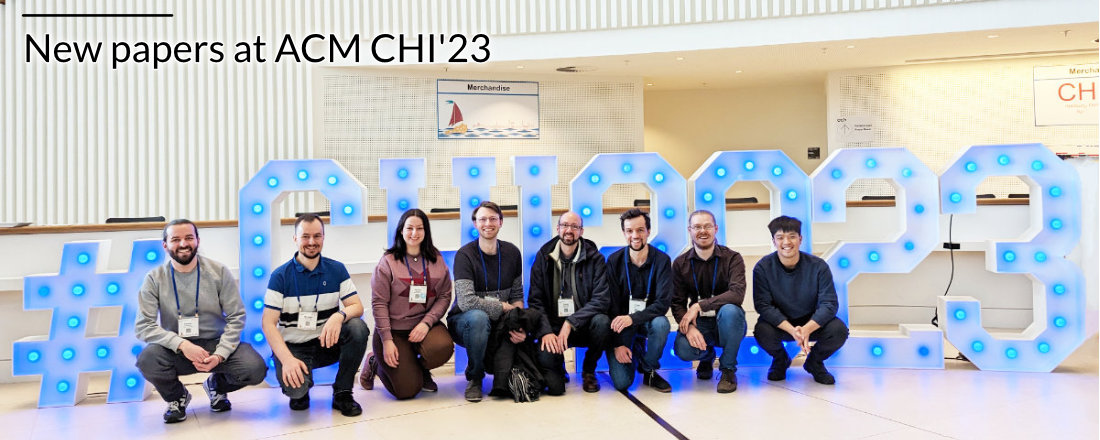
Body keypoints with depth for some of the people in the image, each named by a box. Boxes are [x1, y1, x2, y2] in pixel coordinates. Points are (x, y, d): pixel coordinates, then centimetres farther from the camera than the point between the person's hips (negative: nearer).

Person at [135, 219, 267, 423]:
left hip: (216, 344, 0)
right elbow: (143, 326, -10)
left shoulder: (219, 272, -3)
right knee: (147, 358, -34)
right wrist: (181, 344, -26)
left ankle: (217, 385, 13)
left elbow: (236, 317, -4)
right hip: (176, 350, 0)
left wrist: (220, 355, -18)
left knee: (255, 368, -26)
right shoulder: (155, 278, -4)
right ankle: (176, 397, 3)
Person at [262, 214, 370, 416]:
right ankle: (300, 392, 10)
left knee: (358, 327, -28)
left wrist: (339, 316, -30)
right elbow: (269, 324, -10)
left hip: (328, 342, 3)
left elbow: (357, 306, -4)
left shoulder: (337, 270, 2)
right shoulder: (280, 276, -6)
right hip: (293, 346, -3)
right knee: (295, 388, -33)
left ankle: (342, 393, -9)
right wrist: (287, 359, -26)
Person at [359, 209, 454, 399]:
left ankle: (420, 368, 5)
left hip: (425, 324, 3)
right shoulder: (388, 262, -2)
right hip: (394, 329, -3)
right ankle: (375, 362, 21)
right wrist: (386, 341, -14)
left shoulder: (437, 261, 6)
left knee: (442, 348, -33)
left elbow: (444, 296, 1)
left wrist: (427, 322, -16)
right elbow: (379, 303, -7)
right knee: (407, 390, -12)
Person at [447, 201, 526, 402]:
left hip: (500, 323, 5)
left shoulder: (512, 252, 4)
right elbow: (466, 302, -24)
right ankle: (474, 377, -13)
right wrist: (504, 307, -17)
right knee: (478, 317, -38)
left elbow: (517, 295, 5)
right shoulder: (465, 255, -13)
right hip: (464, 323, -4)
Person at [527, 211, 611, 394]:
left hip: (583, 325, 0)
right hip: (553, 325, 0)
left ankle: (588, 370, -2)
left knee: (602, 322, -33)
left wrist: (570, 323, -22)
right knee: (546, 358, -27)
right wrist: (546, 332, -16)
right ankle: (558, 371, 16)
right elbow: (535, 300, 0)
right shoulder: (544, 257, 3)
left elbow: (601, 300, -11)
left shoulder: (594, 258, -2)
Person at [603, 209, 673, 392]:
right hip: (620, 323, 0)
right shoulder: (614, 261, -6)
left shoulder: (662, 260, -9)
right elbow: (612, 304, -7)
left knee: (661, 324, -37)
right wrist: (617, 343, -15)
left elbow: (663, 303, -17)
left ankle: (649, 370, -8)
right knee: (621, 383, -17)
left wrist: (633, 318, -31)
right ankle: (633, 351, 19)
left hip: (648, 320, 0)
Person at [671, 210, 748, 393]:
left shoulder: (732, 258, -7)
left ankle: (728, 369, -12)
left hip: (727, 324, -2)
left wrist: (699, 305, -29)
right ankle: (707, 356, 13)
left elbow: (737, 294, -24)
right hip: (698, 324, 2)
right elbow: (677, 303, -4)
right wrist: (688, 327, -25)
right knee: (683, 349, -30)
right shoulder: (681, 263, 1)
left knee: (729, 310, -37)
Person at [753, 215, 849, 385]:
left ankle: (814, 362, 7)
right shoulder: (763, 268, -15)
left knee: (838, 330, -27)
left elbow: (829, 303, -17)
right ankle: (780, 360, 6)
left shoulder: (818, 266, -14)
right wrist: (792, 330, -35)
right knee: (763, 332, -33)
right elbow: (763, 305, -20)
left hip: (811, 322, 1)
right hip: (779, 323, -1)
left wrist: (807, 329, -36)